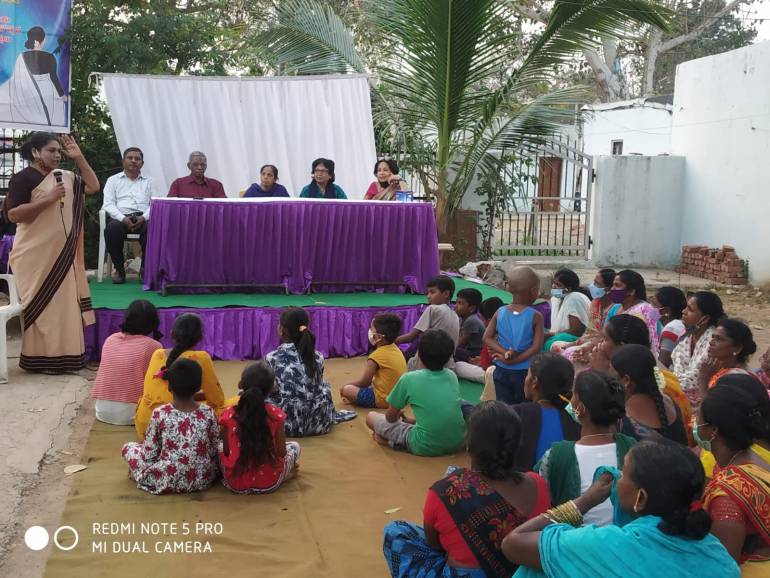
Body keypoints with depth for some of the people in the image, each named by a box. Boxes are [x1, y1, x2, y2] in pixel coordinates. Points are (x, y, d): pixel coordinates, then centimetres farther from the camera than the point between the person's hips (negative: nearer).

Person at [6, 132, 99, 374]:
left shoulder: (65, 177, 13)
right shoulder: (23, 178, -8)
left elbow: (93, 186, 13)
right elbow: (13, 214, -15)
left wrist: (79, 157, 4)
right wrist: (49, 199, -21)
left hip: (62, 253, 7)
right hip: (37, 254, -7)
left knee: (63, 302, 9)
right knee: (42, 305, -2)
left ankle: (61, 354, 18)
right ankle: (41, 357, 7)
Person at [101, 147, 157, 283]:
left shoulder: (149, 182, 23)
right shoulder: (113, 180, 20)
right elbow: (108, 204, 6)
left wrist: (144, 217, -12)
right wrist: (123, 218, -14)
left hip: (143, 218, 0)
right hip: (121, 217, 0)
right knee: (113, 228, -36)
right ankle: (119, 270, -20)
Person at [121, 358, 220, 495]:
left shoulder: (159, 413, -12)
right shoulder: (208, 413, -8)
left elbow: (149, 455, -7)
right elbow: (214, 450, 0)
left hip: (166, 481, -1)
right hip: (203, 480, 1)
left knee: (128, 447, 18)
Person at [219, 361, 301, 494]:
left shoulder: (228, 415, -11)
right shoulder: (276, 414, -13)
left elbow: (226, 452, -4)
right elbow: (281, 452, -7)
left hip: (235, 483, 0)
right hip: (269, 483, 1)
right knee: (294, 446, 28)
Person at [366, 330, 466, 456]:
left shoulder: (409, 379, -7)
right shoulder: (452, 376, 6)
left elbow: (390, 417, 5)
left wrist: (399, 414, 27)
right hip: (457, 443, 4)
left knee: (371, 417, 11)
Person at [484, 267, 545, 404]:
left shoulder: (500, 313, -2)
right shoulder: (536, 317, -12)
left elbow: (487, 338, -7)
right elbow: (536, 346, -18)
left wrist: (505, 353, -14)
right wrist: (514, 360, -15)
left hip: (502, 371, 3)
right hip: (525, 372, -3)